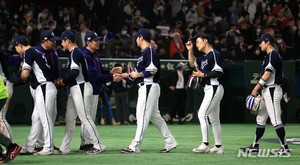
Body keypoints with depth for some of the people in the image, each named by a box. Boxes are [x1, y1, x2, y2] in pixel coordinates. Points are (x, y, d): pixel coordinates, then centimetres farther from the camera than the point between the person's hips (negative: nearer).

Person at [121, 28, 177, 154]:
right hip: (145, 87, 11)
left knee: (142, 116, -10)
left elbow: (152, 71, -21)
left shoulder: (150, 51, -12)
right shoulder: (144, 52, 19)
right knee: (154, 116, 13)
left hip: (149, 86, -11)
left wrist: (137, 75, -12)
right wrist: (127, 75, 15)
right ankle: (170, 142, 16)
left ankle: (135, 146, -11)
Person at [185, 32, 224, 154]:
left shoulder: (214, 54, -11)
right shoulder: (204, 57, 18)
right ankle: (218, 147, 14)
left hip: (214, 88, -10)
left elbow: (218, 72, -19)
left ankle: (205, 144, -17)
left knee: (202, 114, -15)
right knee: (214, 119, 11)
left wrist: (202, 75, -15)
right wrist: (190, 50, 17)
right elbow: (192, 63, 30)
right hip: (209, 89, 10)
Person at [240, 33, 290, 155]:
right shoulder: (269, 55, 18)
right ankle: (255, 146, 21)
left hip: (272, 90, -11)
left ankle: (285, 148, -12)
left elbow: (268, 73, -18)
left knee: (276, 120, -13)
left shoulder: (273, 55, -12)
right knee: (260, 120, 15)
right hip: (266, 91, 11)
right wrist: (259, 88, 14)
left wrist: (257, 87, -16)